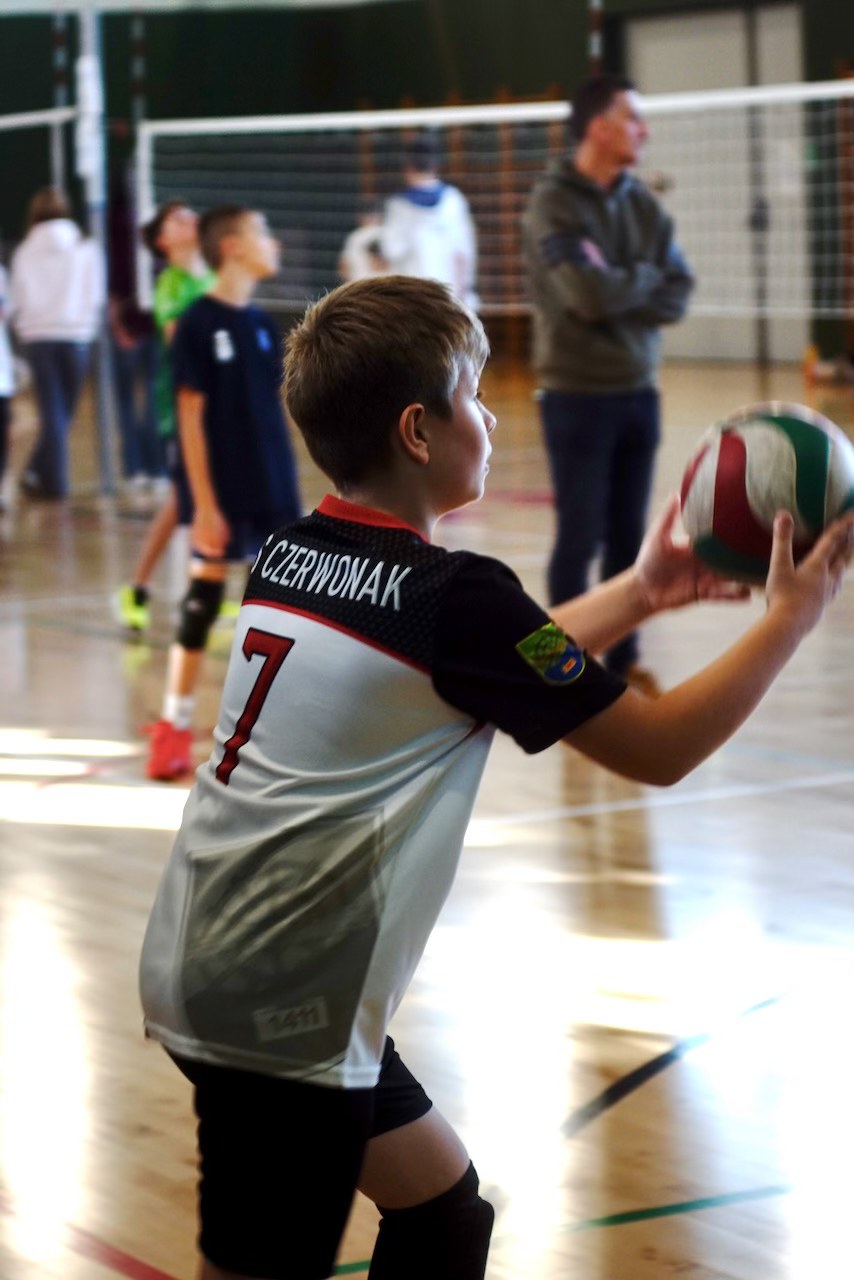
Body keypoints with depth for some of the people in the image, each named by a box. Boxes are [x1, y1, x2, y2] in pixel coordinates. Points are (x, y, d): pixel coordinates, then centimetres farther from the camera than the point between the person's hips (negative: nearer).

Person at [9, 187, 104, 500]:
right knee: (62, 412, 8)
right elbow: (96, 297, 1)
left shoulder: (25, 252, -1)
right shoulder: (86, 249, -1)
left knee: (52, 413, 3)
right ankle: (41, 472, 5)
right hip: (76, 336, 0)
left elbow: (17, 300, 1)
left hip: (38, 337, 0)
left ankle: (54, 480, 0)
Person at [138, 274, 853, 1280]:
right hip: (278, 1010, -9)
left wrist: (637, 593, 23)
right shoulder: (452, 594, -16)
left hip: (202, 963, 9)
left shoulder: (292, 554, 7)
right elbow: (658, 750, -8)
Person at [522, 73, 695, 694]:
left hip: (638, 392, 5)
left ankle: (623, 656, 20)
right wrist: (647, 277, -5)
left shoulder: (644, 203, 7)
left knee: (629, 536, 10)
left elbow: (678, 295, 1)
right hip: (578, 395, -5)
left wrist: (621, 299, -13)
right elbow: (593, 295, -22)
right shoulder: (553, 204, -11)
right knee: (582, 536, -1)